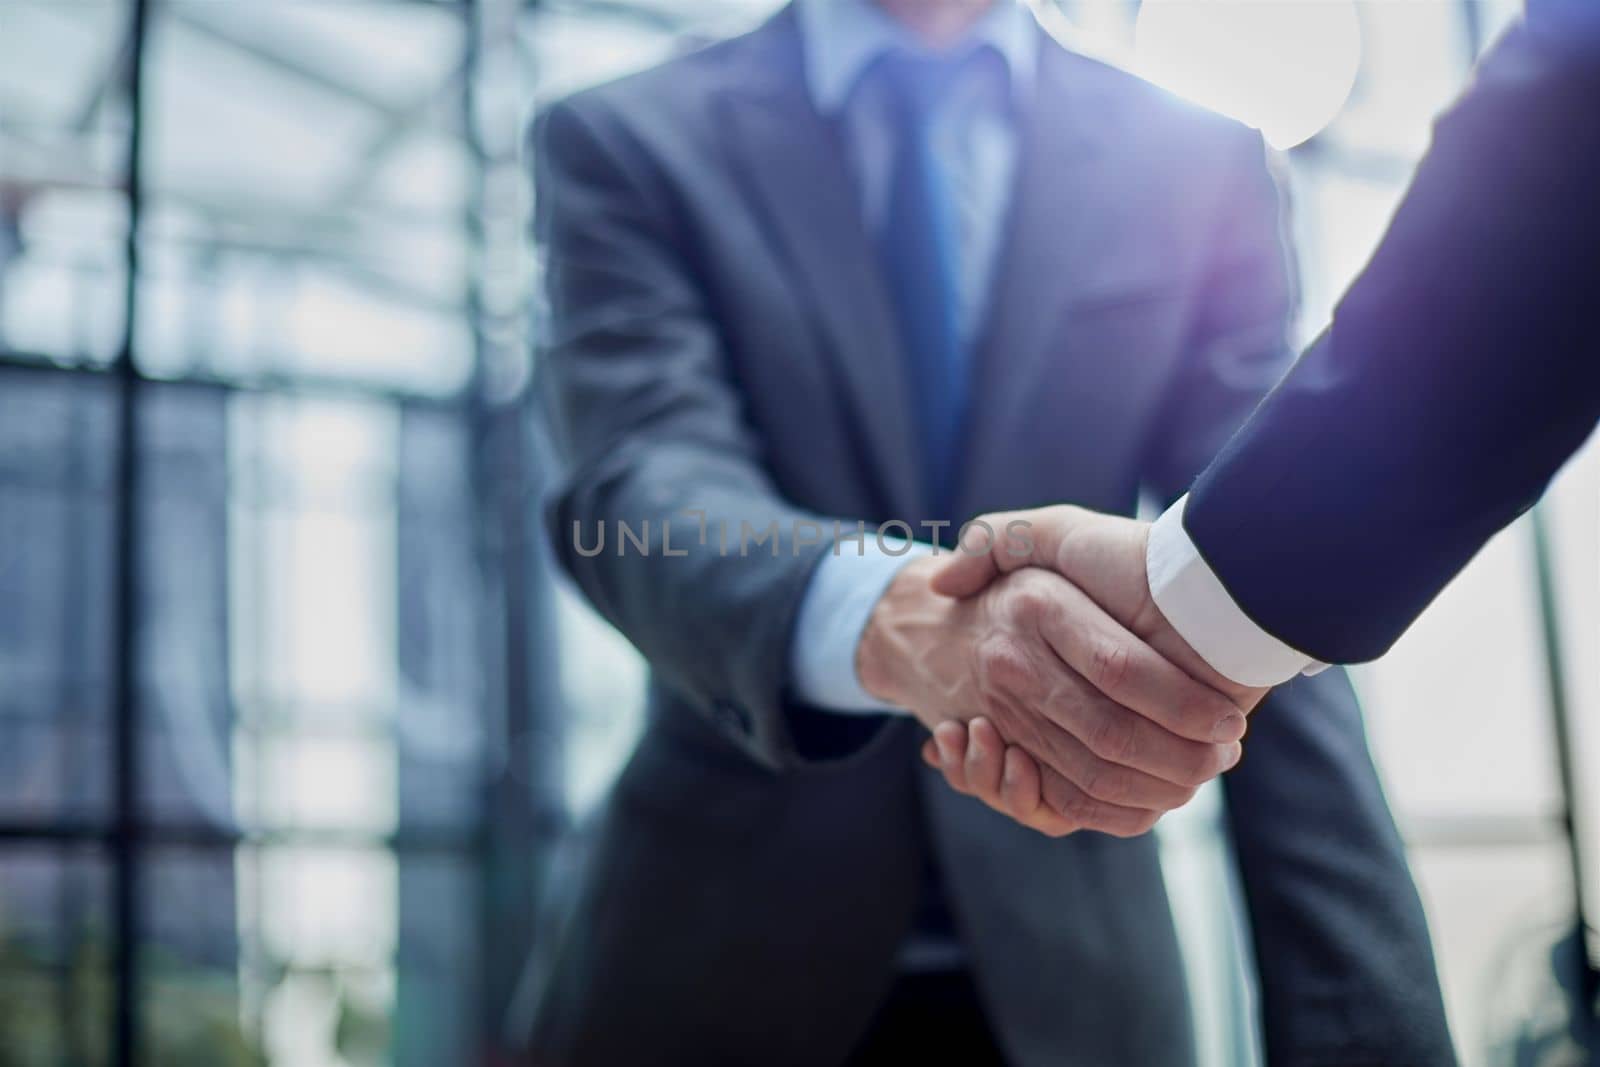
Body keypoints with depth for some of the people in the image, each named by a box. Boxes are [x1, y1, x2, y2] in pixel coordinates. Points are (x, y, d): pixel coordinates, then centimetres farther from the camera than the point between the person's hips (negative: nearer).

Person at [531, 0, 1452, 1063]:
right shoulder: (627, 143, -3)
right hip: (724, 935, -1)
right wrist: (896, 615, -39)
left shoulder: (1198, 166, 1)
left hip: (1067, 958, 2)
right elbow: (643, 486, -18)